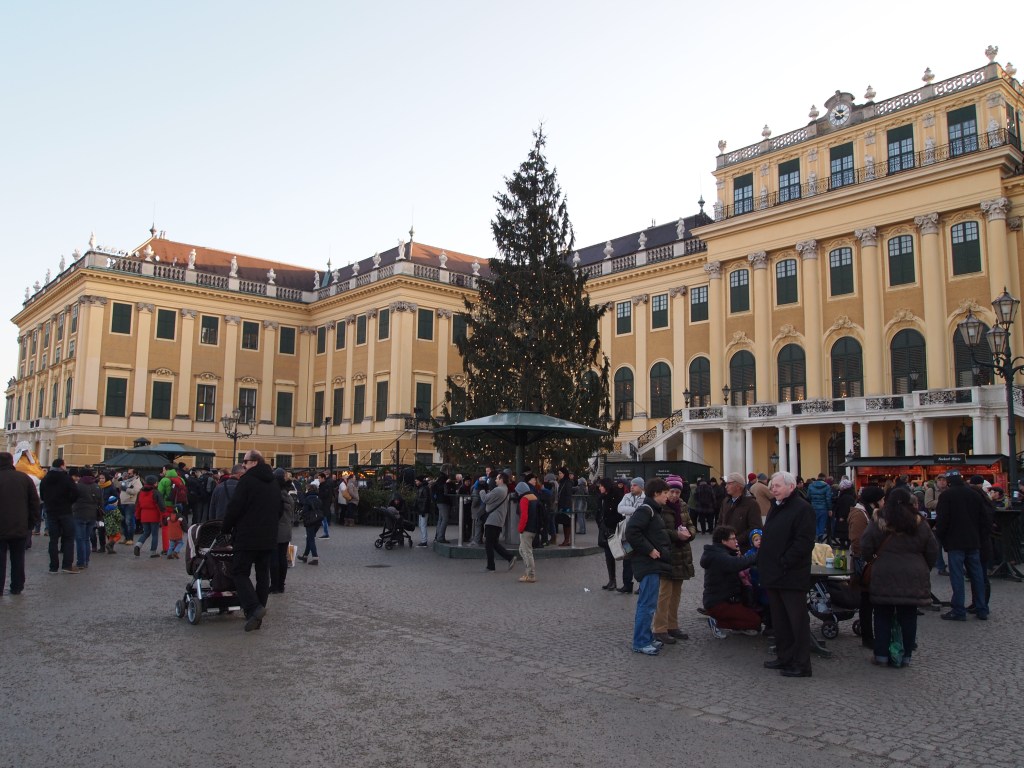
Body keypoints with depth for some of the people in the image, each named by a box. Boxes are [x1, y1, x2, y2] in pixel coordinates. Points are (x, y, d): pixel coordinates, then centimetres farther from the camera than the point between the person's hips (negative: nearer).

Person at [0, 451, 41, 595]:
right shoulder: (25, 478, 3)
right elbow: (34, 503, 3)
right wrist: (32, 523, 8)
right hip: (21, 528, 3)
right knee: (18, 559, 10)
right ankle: (16, 587, 13)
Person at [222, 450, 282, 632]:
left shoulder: (247, 480, -11)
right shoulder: (274, 483, 13)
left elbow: (234, 507, -13)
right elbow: (280, 509, 19)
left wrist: (227, 528, 0)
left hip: (247, 536, -7)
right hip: (269, 537, 7)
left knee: (239, 572, -1)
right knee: (263, 574, 11)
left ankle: (253, 608, -19)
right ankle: (258, 616, 15)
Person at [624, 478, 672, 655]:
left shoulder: (654, 511, 17)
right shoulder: (645, 510, -15)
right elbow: (632, 532, -26)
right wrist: (649, 550, -21)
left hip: (654, 563, 10)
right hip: (648, 563, -10)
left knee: (647, 603, 16)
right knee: (648, 604, -7)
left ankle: (647, 638, 24)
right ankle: (641, 643, 0)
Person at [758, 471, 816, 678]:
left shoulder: (802, 508, -13)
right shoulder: (776, 508, 17)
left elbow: (804, 542, -20)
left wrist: (784, 563, -19)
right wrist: (764, 563, 14)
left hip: (792, 576, -9)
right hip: (774, 575, 9)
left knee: (797, 620, -1)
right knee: (779, 619, 16)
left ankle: (801, 664, 6)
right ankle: (784, 657, 26)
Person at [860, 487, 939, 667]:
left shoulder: (879, 524, -6)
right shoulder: (920, 525, 1)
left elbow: (865, 548, -6)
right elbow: (932, 551, 8)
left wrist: (871, 559, 14)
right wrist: (924, 569, 22)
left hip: (884, 578, -2)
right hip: (913, 578, 2)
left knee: (883, 616, 7)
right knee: (908, 617, 9)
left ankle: (881, 654, 11)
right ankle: (906, 655, 14)